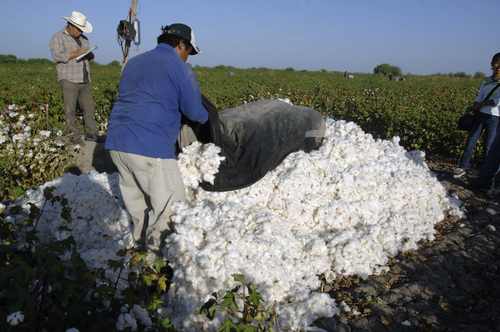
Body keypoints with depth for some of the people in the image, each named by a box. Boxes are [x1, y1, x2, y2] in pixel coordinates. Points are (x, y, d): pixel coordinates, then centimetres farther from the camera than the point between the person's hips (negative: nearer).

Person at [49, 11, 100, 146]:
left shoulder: (83, 39, 21)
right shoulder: (58, 38, 0)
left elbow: (90, 56, 23)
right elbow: (57, 56, -14)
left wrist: (89, 54, -1)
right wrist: (76, 53, -18)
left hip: (83, 81, 6)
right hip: (68, 80, -6)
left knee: (89, 107, 3)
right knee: (70, 109, -6)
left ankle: (91, 133, 11)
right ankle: (74, 136, -2)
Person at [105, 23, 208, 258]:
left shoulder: (133, 63, 22)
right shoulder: (180, 69, -1)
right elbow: (193, 111, 0)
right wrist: (205, 118, 23)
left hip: (116, 142, 9)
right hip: (150, 148, -8)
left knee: (135, 198, 19)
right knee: (170, 201, 2)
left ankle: (142, 242, 32)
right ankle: (157, 252, 6)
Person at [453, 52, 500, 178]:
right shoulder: (486, 81, 10)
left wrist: (480, 104, -10)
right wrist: (473, 107, -6)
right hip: (480, 115, 4)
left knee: (489, 148, 2)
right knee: (470, 143, 4)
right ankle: (462, 168, 19)